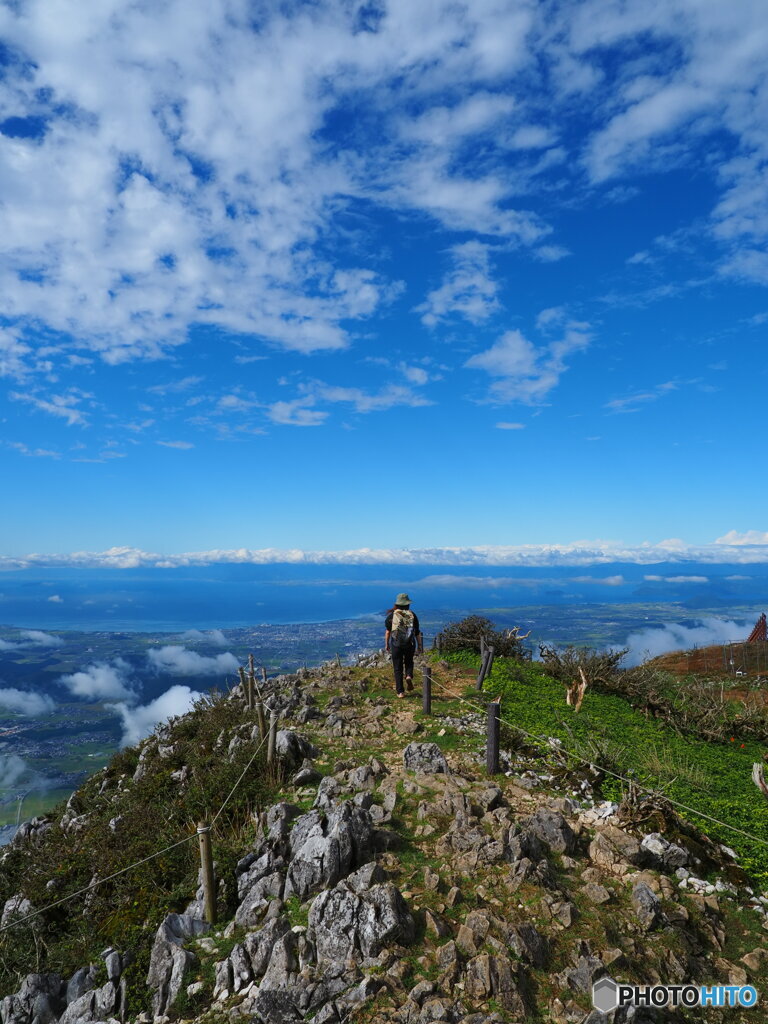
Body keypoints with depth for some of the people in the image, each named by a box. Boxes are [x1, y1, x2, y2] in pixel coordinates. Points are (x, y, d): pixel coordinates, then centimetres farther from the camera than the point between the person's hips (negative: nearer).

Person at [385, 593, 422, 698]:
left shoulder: (392, 615, 0)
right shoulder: (412, 615, 2)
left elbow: (387, 631, -1)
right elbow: (417, 633, 3)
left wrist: (386, 644, 9)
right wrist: (420, 646, 10)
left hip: (396, 644, -1)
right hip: (410, 644, 1)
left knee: (398, 668, 9)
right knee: (409, 662, 25)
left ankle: (400, 692, 8)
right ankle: (409, 676, -3)